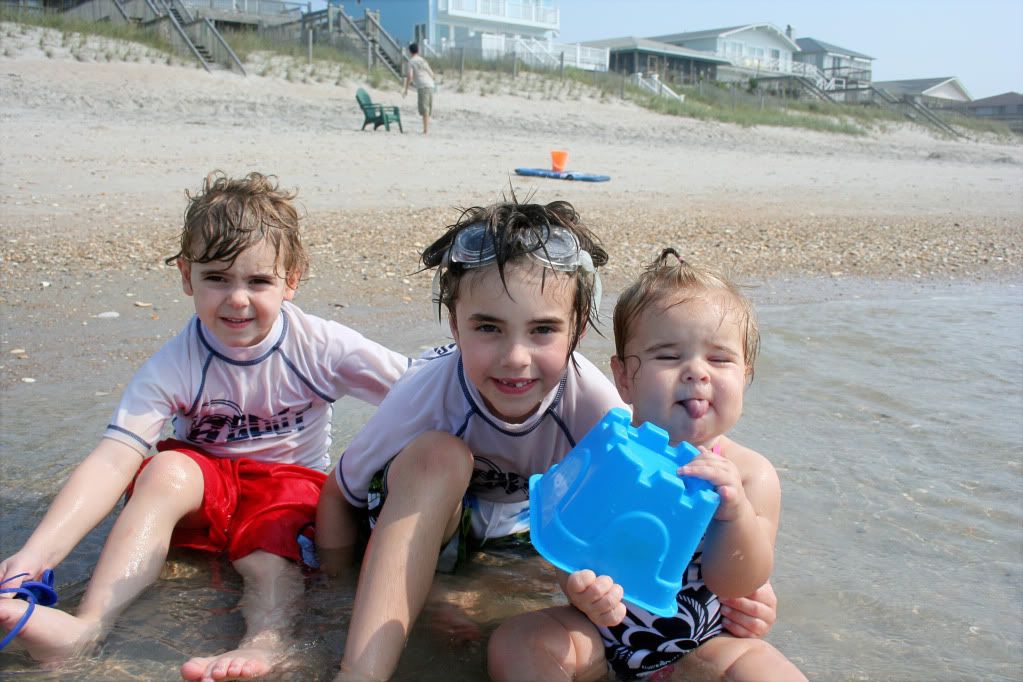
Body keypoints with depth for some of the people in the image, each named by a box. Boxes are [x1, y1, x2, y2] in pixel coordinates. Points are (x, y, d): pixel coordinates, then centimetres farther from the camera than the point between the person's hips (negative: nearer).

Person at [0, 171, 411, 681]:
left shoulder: (321, 348, -17)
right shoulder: (174, 367, -17)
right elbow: (112, 460, -27)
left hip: (290, 480, 0)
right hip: (204, 483, 1)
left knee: (268, 552, -31)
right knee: (167, 468, -30)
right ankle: (87, 624, -38)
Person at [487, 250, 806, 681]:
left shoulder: (749, 474, -13)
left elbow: (733, 585, -16)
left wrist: (737, 514, -36)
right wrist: (583, 589, -37)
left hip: (696, 645, 0)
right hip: (600, 627, 0)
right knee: (513, 645, -21)